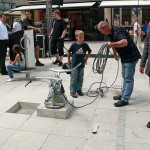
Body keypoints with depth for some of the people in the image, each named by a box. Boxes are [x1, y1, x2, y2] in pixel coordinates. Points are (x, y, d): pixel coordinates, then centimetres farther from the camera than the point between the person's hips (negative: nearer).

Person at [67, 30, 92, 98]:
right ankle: (72, 92, 11)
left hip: (81, 65, 3)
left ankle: (79, 90, 28)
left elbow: (89, 52, 11)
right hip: (74, 65, -3)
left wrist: (86, 59, 8)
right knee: (73, 79, 2)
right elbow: (69, 52, 1)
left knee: (80, 78, 13)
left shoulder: (85, 45, -5)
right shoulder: (74, 45, -12)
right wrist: (68, 61, 5)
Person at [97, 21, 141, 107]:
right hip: (124, 57, 10)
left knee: (129, 79, -4)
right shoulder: (111, 33, 4)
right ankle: (123, 95, 33)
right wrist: (115, 54, 29)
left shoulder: (118, 31, -26)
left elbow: (125, 42, -46)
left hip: (131, 57, -10)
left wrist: (111, 44, -45)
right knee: (125, 77, 19)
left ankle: (125, 100, 0)